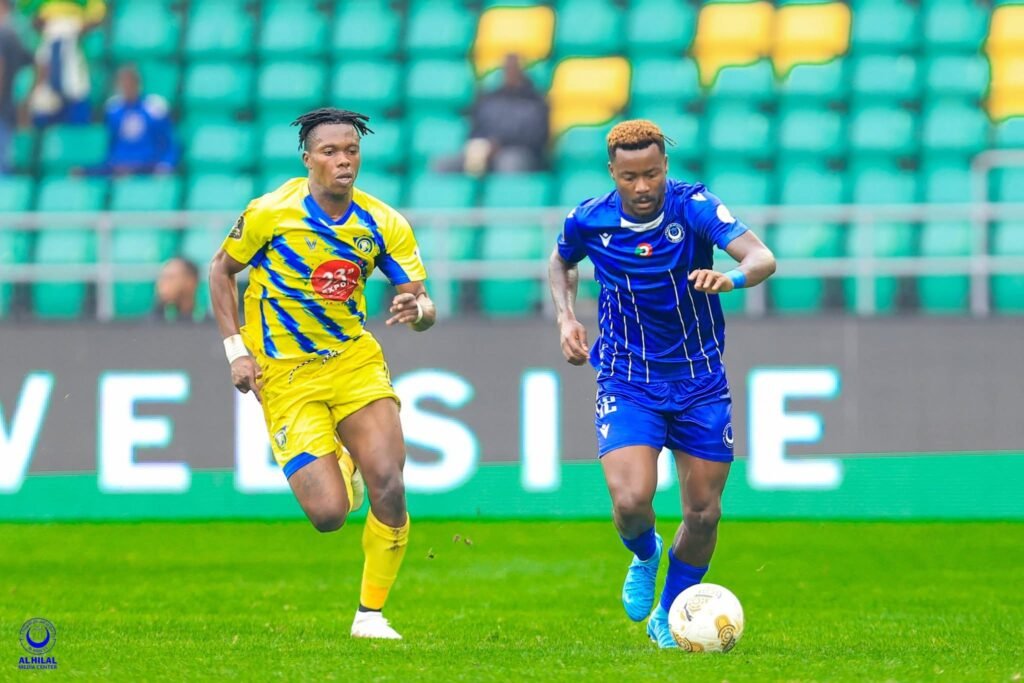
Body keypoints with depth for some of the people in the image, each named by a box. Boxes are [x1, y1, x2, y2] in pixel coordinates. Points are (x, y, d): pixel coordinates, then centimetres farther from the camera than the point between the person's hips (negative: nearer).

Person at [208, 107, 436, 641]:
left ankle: (370, 614, 2)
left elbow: (422, 303, -4)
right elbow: (221, 271, 3)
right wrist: (236, 350, -6)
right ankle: (339, 472, 27)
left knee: (389, 486, -16)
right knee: (328, 514, -13)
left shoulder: (383, 224, -5)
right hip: (285, 375, -2)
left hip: (355, 361, 3)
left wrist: (418, 308, -30)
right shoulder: (271, 213, -12)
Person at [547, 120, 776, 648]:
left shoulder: (693, 207, -17)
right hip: (627, 382, 0)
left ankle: (668, 616, 28)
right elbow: (561, 262, 16)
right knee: (631, 501, -19)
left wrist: (731, 278, -52)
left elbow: (762, 258, -31)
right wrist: (565, 316, -1)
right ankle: (644, 557, 18)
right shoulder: (589, 222, -9)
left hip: (700, 382, 0)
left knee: (703, 515, 3)